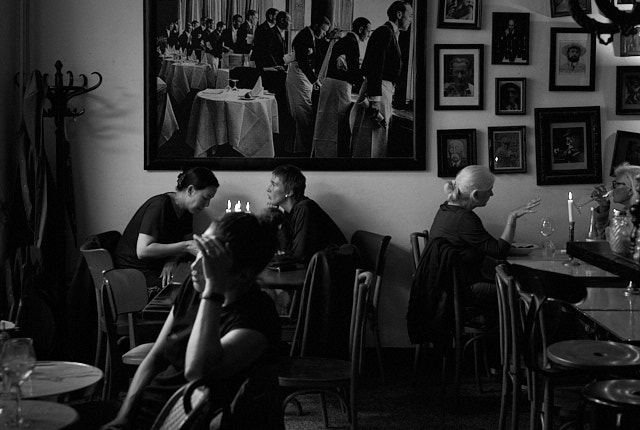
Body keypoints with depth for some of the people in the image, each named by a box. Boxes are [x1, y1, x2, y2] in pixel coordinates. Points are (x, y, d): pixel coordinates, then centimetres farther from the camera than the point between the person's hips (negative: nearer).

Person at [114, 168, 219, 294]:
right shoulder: (159, 206, -21)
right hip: (135, 269, -8)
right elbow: (143, 251, -27)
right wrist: (186, 246, -28)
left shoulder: (186, 210, 6)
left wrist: (173, 259, -14)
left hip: (160, 269, 8)